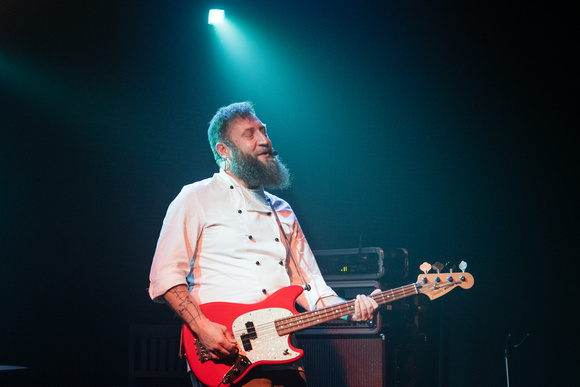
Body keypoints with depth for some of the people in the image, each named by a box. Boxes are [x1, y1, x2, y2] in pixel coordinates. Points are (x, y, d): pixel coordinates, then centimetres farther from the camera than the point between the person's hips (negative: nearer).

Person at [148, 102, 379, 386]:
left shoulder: (282, 212, 22)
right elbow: (165, 275, -4)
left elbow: (309, 284, 23)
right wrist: (201, 327, -17)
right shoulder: (196, 199, 4)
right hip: (225, 357, -5)